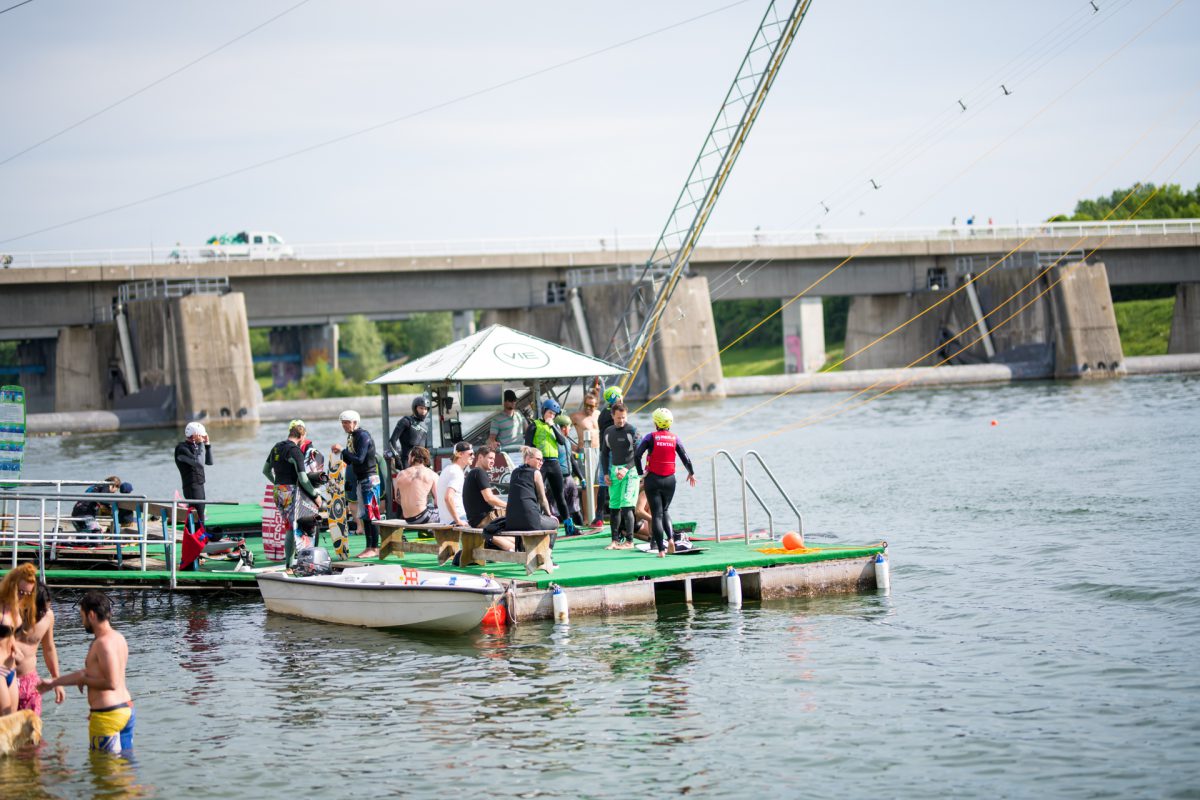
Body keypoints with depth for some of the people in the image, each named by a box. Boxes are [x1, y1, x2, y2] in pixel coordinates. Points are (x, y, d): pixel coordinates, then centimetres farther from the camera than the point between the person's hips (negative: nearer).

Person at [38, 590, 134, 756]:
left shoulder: (103, 643, -17)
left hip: (107, 715, -9)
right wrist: (53, 683, 27)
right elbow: (92, 672, 21)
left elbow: (111, 683, -24)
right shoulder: (118, 638, 13)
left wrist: (84, 679, -8)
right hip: (127, 710, 9)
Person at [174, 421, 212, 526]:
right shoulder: (182, 448, -12)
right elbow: (199, 462, -22)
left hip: (200, 486, 9)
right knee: (199, 518, -14)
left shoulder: (195, 447, 15)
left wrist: (207, 444, 8)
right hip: (192, 487, -9)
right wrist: (201, 444, -15)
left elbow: (209, 462, 17)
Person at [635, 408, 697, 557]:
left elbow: (637, 455, -15)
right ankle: (670, 537, 0)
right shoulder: (674, 438, -1)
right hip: (669, 479, 2)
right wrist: (691, 473, 17)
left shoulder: (651, 437, -7)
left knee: (656, 514, 2)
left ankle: (661, 549, -3)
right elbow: (685, 458, 0)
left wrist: (641, 472, -3)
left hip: (653, 479, -2)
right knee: (665, 510, 22)